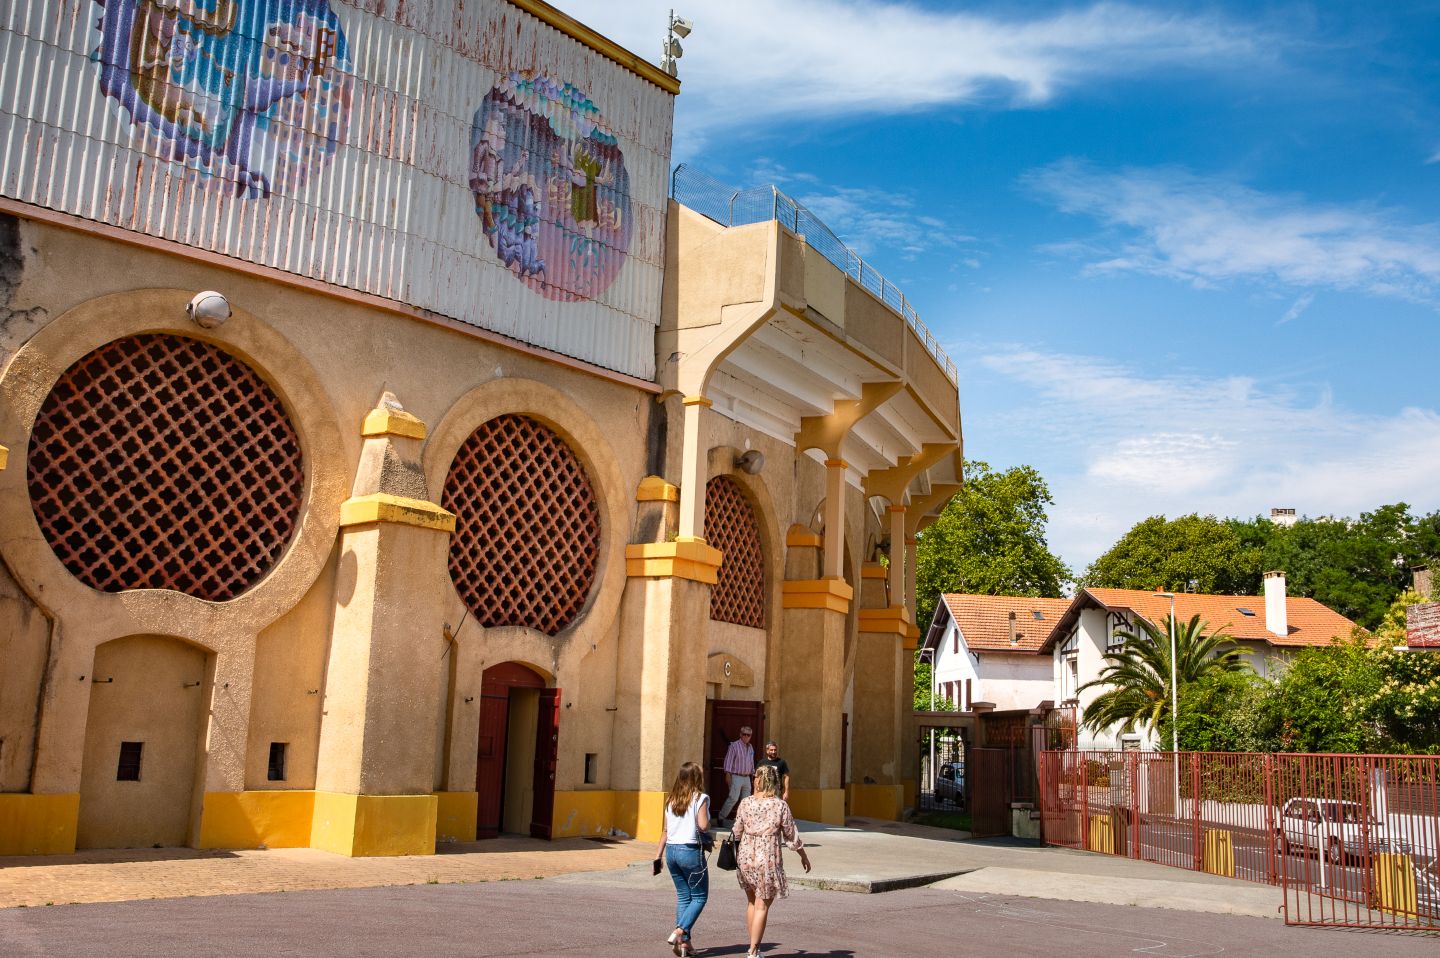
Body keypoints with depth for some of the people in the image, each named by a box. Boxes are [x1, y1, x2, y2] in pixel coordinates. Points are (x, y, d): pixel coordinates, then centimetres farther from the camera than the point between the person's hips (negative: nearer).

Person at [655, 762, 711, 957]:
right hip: (690, 851, -6)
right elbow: (703, 825, -18)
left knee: (683, 896, 14)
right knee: (699, 897, 5)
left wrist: (658, 854, 15)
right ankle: (679, 933, -10)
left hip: (671, 850, 6)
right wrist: (708, 822, 4)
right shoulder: (700, 798, -8)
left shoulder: (671, 799, 10)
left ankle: (684, 941, 11)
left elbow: (665, 829, 11)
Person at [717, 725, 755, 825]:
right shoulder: (734, 745, -5)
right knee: (733, 798, -13)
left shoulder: (750, 747, 15)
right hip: (736, 776, -7)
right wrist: (728, 774, -14)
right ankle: (721, 817, -4)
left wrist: (753, 773, 17)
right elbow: (729, 760, -8)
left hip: (747, 778, 7)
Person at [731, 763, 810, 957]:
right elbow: (791, 836, -2)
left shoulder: (745, 803, -2)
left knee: (752, 903, 20)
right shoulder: (780, 806, -9)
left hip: (745, 859, 3)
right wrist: (804, 855, 12)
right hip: (768, 861, -3)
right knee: (762, 907, 4)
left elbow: (736, 833, 6)